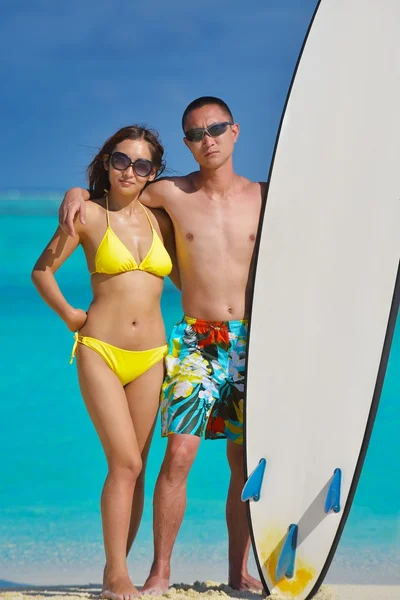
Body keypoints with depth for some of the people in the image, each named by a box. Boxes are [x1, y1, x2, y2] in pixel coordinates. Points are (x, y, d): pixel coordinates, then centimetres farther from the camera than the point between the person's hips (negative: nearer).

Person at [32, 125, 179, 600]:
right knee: (124, 463, -13)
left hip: (150, 357, 4)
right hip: (100, 351, -4)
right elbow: (42, 270, 5)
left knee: (134, 467, 4)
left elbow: (182, 275, 21)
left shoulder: (159, 221, 9)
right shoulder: (90, 214, -1)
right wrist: (68, 315, 8)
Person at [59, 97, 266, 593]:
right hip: (195, 342, -1)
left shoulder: (262, 198, 5)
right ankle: (160, 572, -4)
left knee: (245, 463, 4)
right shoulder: (173, 194, 3)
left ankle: (239, 571, 14)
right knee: (179, 455, -11)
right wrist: (77, 193, -3)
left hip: (250, 342, 1)